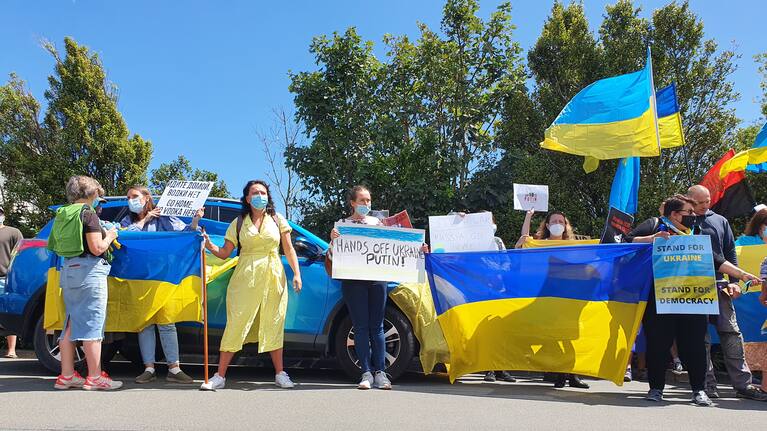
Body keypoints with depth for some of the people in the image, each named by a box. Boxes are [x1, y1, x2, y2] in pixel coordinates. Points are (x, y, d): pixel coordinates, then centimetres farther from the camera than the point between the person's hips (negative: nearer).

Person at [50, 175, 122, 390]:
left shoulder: (62, 215, 14)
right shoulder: (88, 213, -10)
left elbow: (56, 247, 17)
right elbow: (97, 248, -16)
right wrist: (109, 236, 3)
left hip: (68, 269, 8)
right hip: (89, 270, -8)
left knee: (71, 323, 13)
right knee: (92, 323, -5)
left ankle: (66, 375, 17)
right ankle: (95, 377, -2)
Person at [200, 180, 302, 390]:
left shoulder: (278, 220, 10)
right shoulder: (238, 223, 8)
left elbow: (289, 249, 7)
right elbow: (225, 253, 5)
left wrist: (296, 274, -2)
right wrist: (209, 245, -14)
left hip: (273, 278, 1)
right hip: (245, 279, 0)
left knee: (273, 325, 5)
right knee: (235, 325, -4)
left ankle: (280, 374, 15)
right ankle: (220, 376, 3)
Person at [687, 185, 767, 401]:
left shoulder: (720, 221, 14)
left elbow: (730, 252, 15)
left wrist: (734, 281, 6)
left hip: (719, 284, 3)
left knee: (731, 333, 1)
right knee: (700, 336, -1)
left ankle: (743, 384, 7)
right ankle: (707, 386, 6)